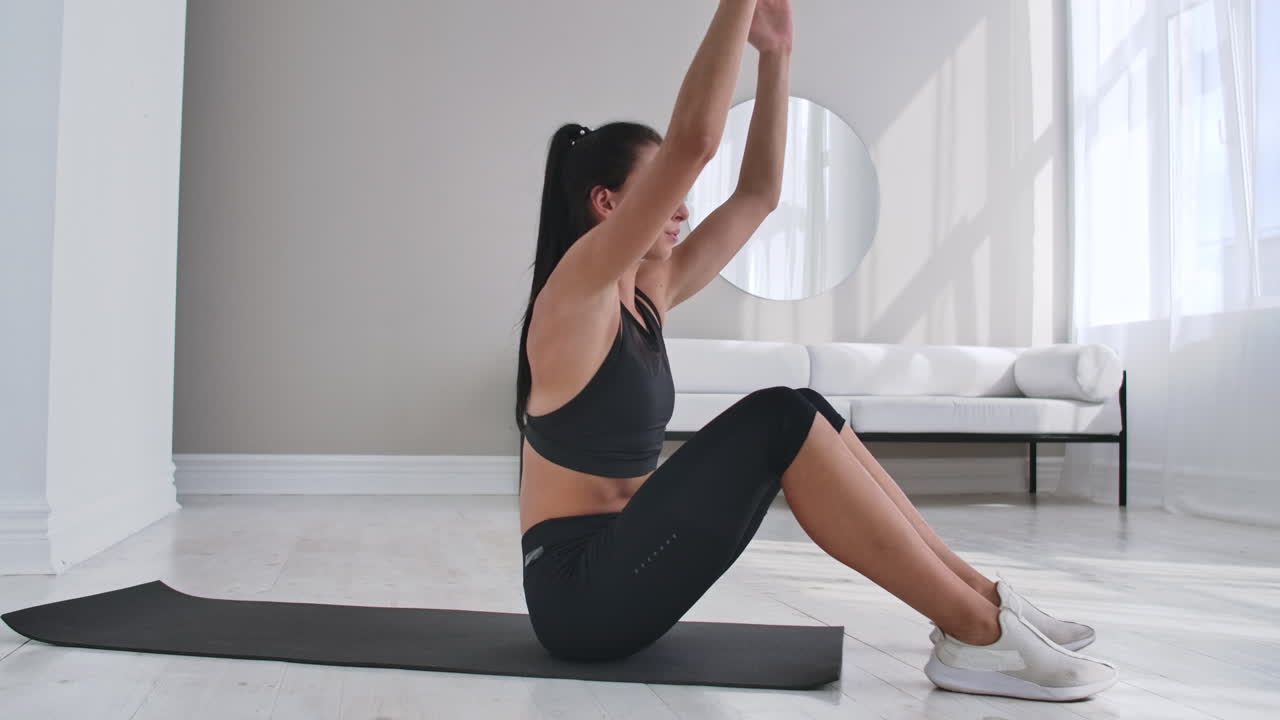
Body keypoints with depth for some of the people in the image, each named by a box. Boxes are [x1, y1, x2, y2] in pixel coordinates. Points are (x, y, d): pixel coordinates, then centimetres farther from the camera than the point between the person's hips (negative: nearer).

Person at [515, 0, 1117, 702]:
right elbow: (692, 140, -25)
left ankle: (973, 590, -1)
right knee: (781, 423, -23)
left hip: (622, 568, 9)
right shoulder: (576, 293, -15)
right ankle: (978, 634, -19)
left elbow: (758, 193, 13)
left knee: (808, 415, -1)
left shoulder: (646, 295, 11)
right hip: (582, 590, -9)